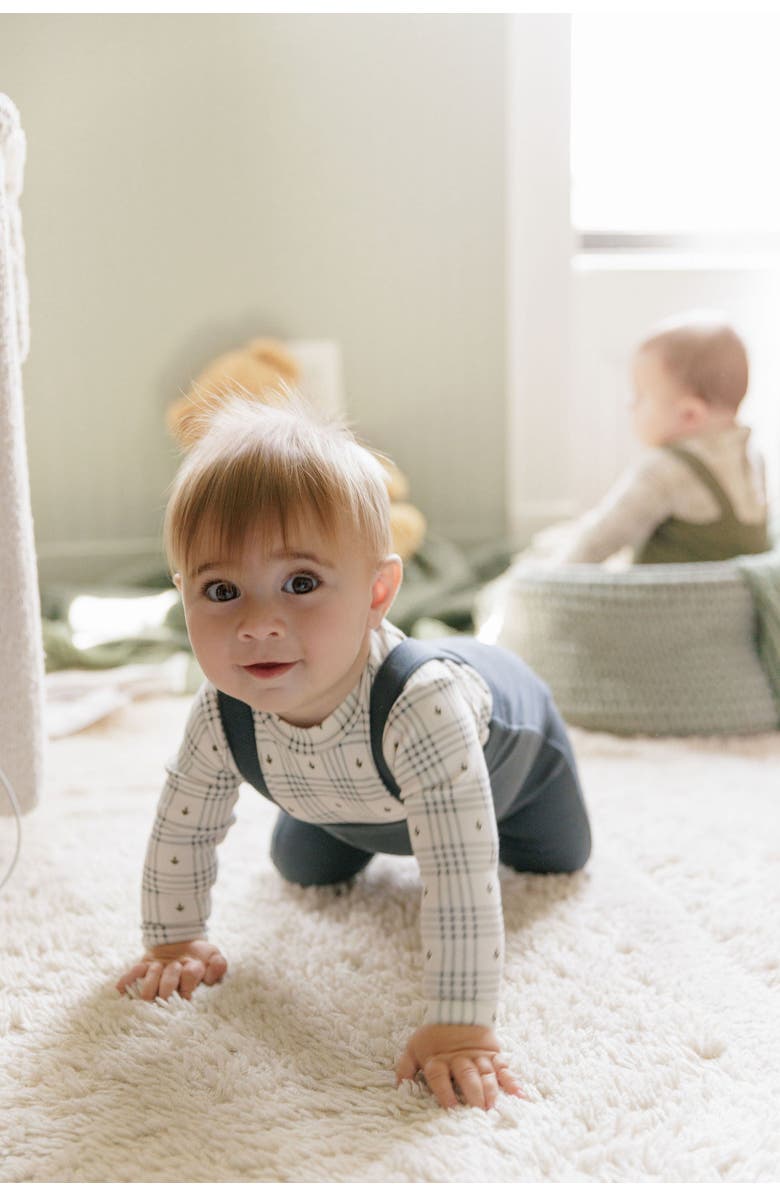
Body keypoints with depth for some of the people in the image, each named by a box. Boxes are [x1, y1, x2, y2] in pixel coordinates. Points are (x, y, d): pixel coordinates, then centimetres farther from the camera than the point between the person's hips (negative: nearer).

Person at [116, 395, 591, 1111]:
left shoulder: (423, 707, -55)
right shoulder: (222, 716, -36)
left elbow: (460, 881, -55)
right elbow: (182, 829, -17)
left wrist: (461, 1028, -54)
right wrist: (174, 945, -11)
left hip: (508, 732, -3)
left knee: (558, 859, 21)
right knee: (304, 869, 22)